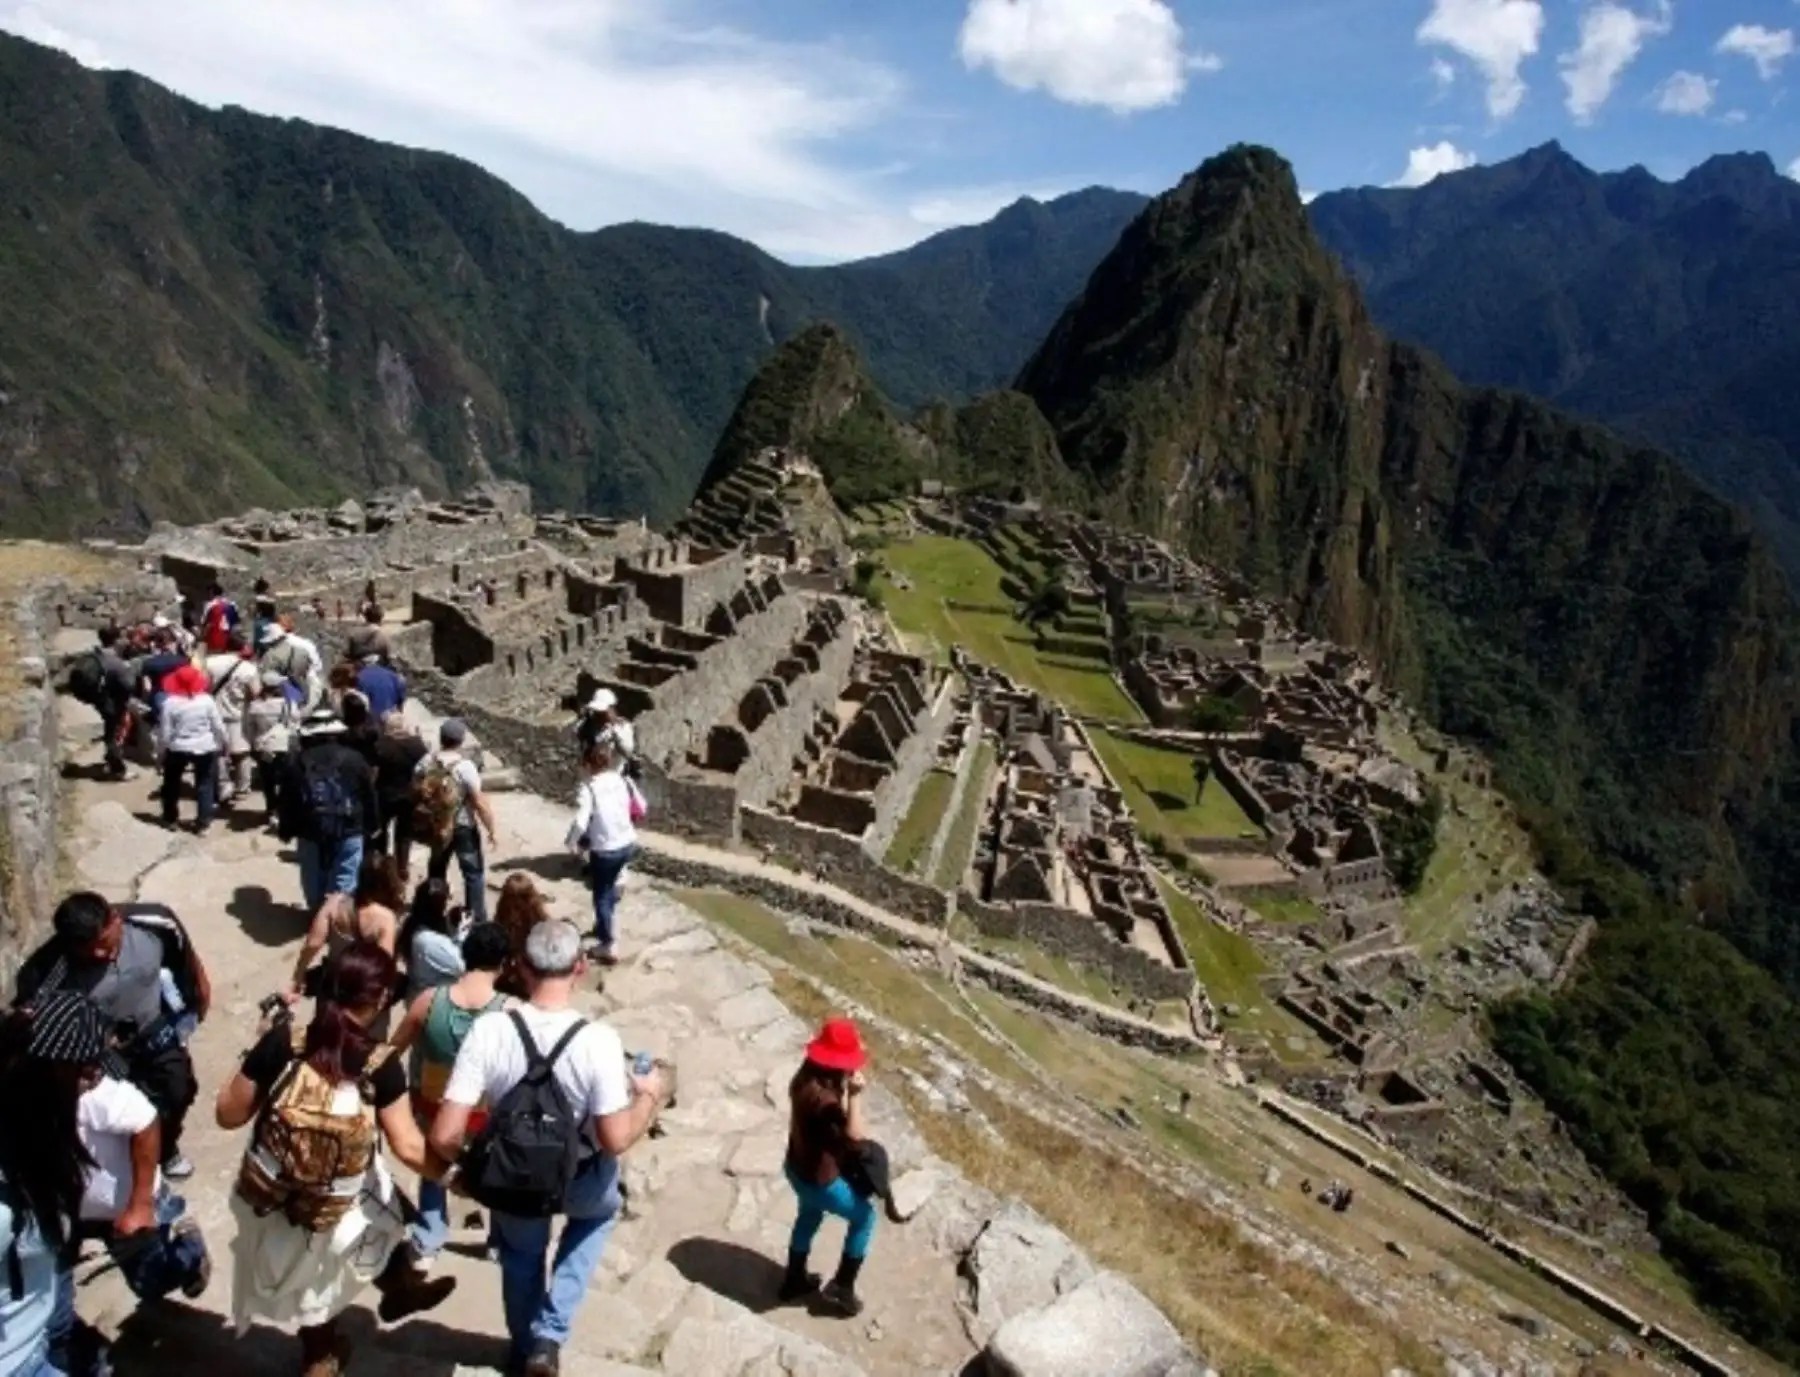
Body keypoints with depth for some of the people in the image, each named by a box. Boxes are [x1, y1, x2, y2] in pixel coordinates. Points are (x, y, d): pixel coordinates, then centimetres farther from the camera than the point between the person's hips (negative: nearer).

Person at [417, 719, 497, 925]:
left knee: (437, 869, 24)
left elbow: (416, 792, 5)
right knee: (474, 873, 7)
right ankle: (477, 918, 10)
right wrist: (491, 829, -11)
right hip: (463, 827, -6)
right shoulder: (465, 767, -23)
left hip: (435, 825, 6)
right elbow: (480, 802, -21)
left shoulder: (426, 762, -6)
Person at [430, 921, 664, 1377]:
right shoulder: (599, 1040, -31)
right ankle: (549, 1336, 27)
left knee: (520, 1259, 33)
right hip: (579, 1182, -1)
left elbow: (445, 1135, -24)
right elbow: (616, 1140, -25)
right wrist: (648, 1096, -6)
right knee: (601, 1209, 35)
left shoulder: (488, 1030, -26)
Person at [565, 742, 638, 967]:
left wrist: (572, 845, -7)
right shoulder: (622, 781, 1)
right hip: (628, 844, 6)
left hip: (605, 850, -6)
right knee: (609, 887, 30)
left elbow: (580, 822, -24)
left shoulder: (589, 787, -17)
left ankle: (609, 946, 17)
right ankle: (606, 926, 49)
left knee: (601, 896, 12)